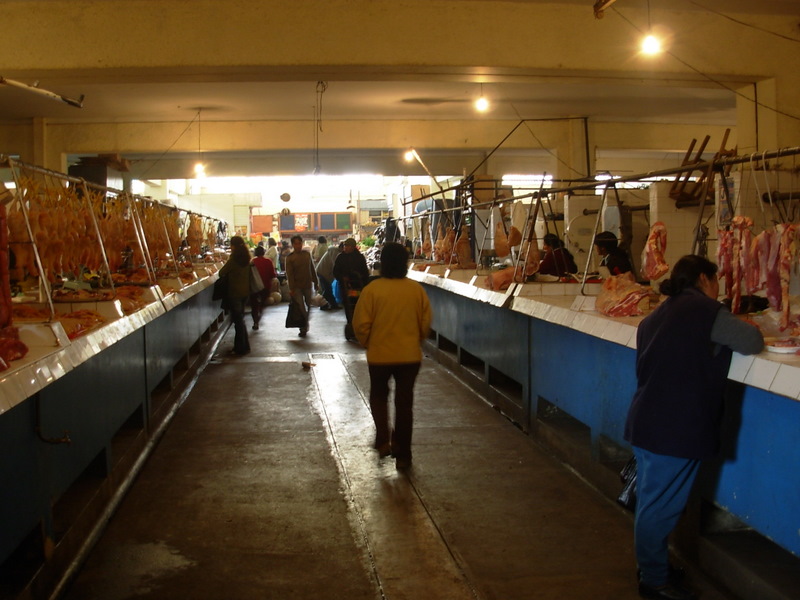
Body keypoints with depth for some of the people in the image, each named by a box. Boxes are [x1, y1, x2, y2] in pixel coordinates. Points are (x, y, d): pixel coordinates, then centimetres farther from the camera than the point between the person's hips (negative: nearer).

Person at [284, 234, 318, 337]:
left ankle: (305, 327, 28)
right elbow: (289, 274, -10)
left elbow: (312, 269, 12)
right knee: (301, 308, -6)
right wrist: (291, 288, -17)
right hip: (297, 286, -4)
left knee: (308, 306, 12)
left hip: (308, 285, 4)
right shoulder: (290, 258, -5)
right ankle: (304, 328, 3)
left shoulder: (307, 254, 6)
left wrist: (316, 282, 12)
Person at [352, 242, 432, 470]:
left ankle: (383, 439, 7)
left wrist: (368, 344, 8)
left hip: (380, 355, -1)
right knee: (404, 402, 12)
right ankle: (402, 454, 17)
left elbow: (361, 324, -10)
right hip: (410, 355, 2)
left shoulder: (372, 289, -13)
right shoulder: (416, 289, -6)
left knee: (378, 395, 23)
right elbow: (426, 322, 2)